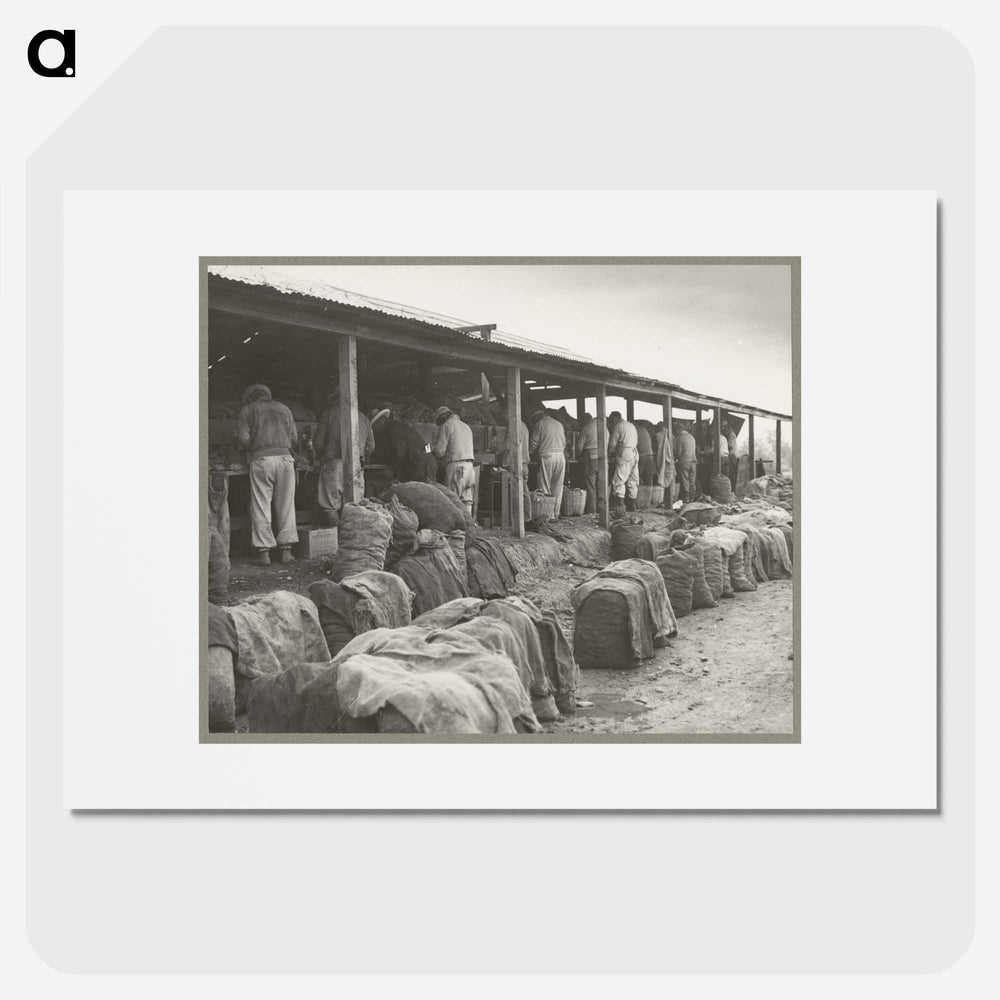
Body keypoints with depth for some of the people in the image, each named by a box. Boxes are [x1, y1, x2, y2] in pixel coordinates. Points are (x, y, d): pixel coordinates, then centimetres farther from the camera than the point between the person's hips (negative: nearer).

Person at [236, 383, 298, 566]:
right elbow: (294, 437, 11)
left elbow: (243, 437, -3)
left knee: (261, 506, 2)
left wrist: (252, 450, 15)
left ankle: (264, 552, 0)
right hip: (284, 457, 2)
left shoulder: (247, 410, 10)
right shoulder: (284, 408, 19)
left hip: (261, 460, -2)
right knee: (286, 506, 7)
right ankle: (286, 549, 7)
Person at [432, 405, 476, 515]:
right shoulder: (466, 426, 23)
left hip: (455, 465, -7)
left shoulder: (446, 426, -1)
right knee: (466, 502, 6)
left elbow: (439, 450, -8)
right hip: (469, 464, 7)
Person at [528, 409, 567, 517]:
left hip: (546, 456, -5)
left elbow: (533, 443, 0)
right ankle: (556, 514, 9)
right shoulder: (559, 424, 18)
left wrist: (529, 453, 16)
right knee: (558, 487, 8)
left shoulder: (539, 424, 2)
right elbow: (564, 443, 19)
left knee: (545, 487, -2)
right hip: (560, 455, 5)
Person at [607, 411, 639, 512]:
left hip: (624, 455, -9)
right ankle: (632, 505, 13)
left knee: (618, 480, -12)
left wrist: (610, 453, 13)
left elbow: (612, 444, -3)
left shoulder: (618, 426, -4)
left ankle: (620, 505, -24)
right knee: (632, 481, 10)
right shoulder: (632, 425, 21)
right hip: (635, 454, 9)